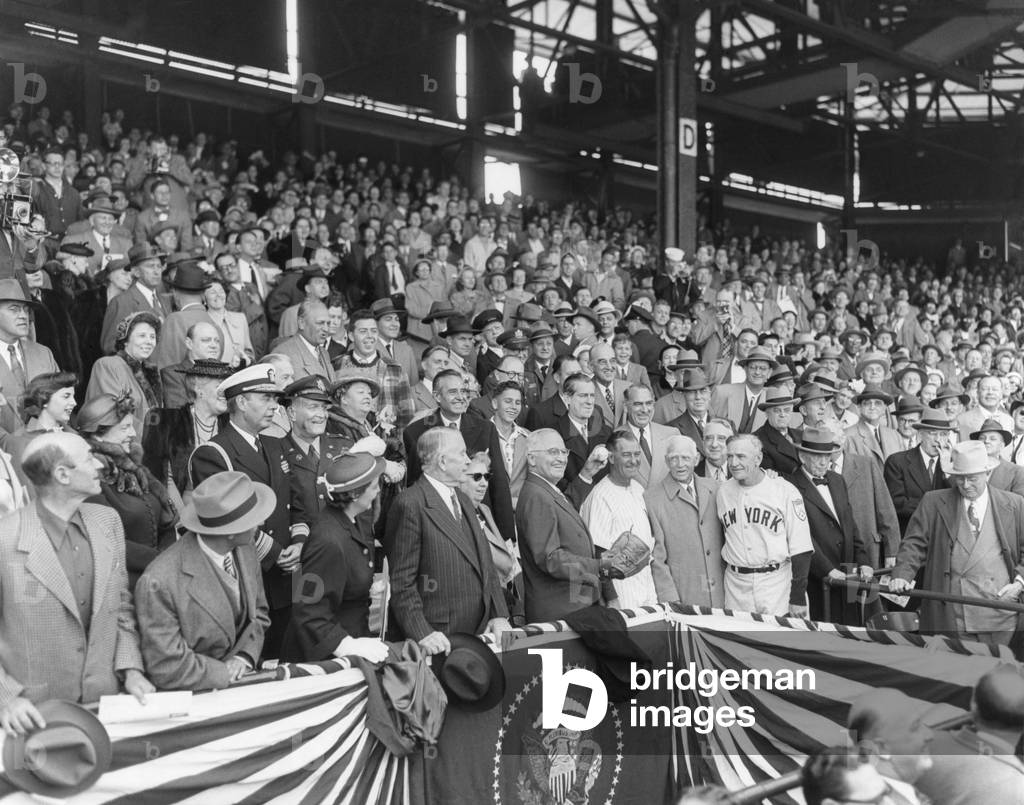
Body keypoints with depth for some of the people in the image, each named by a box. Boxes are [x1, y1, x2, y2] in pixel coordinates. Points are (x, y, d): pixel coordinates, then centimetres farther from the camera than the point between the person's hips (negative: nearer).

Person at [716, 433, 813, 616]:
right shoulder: (723, 491, 5)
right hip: (735, 586, 3)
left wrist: (798, 597, -9)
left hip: (776, 580, -3)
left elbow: (800, 549, -7)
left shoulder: (784, 490, -7)